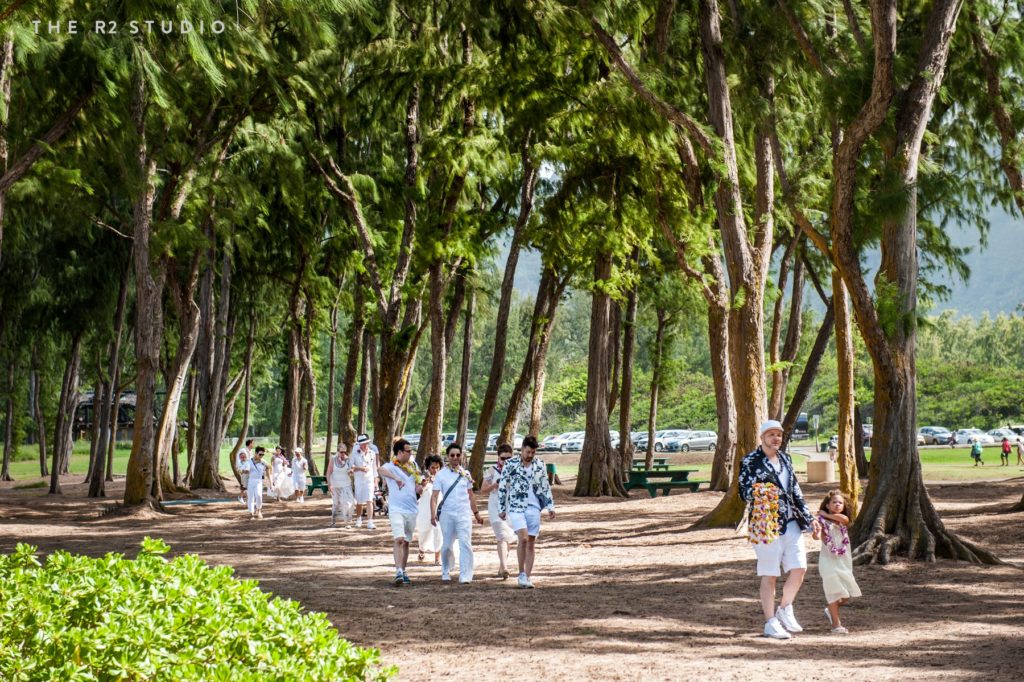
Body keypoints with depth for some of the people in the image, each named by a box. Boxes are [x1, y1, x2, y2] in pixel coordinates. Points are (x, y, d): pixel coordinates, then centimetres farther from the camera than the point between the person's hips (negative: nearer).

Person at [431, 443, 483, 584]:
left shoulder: (465, 474, 10)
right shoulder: (441, 475, 2)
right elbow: (434, 496, -3)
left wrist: (476, 513, 19)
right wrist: (433, 514, -15)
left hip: (464, 514, 1)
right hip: (447, 514, -1)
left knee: (465, 543, -12)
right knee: (447, 545, 5)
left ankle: (465, 576, -14)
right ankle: (445, 572, 25)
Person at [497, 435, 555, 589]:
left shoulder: (540, 464, 5)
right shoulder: (510, 464, -4)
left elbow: (545, 487, 13)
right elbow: (502, 487, 1)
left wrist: (550, 506, 7)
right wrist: (501, 509, 1)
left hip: (534, 508, 4)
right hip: (516, 507, -3)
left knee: (531, 543, 3)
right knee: (523, 538, -19)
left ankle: (527, 577, 10)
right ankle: (521, 574, -7)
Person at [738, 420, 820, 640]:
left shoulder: (785, 459, 16)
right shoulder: (750, 461, -4)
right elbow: (743, 491, -7)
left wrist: (809, 517, 16)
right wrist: (758, 492, -28)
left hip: (791, 522, 6)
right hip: (765, 524, -6)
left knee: (799, 568, -1)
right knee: (769, 575, -2)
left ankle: (785, 609, 20)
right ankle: (771, 623, 7)